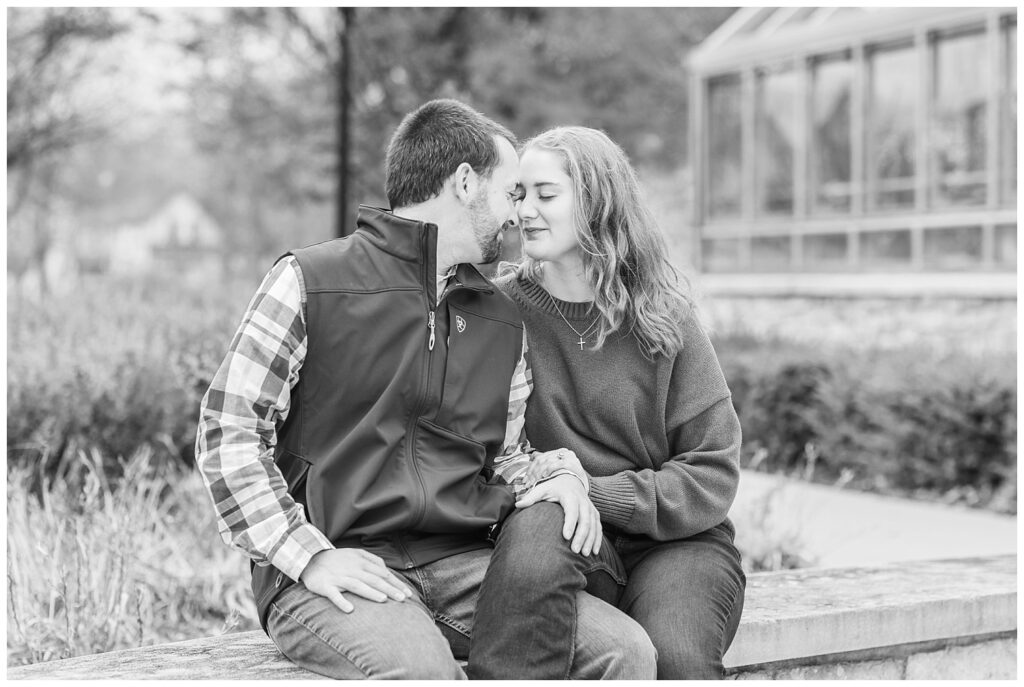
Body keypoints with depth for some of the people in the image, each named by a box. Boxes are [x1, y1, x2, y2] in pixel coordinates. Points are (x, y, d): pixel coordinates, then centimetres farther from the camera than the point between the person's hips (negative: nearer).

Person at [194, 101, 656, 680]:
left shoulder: (505, 321, 18)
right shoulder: (310, 282, 1)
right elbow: (227, 432, -2)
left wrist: (556, 476, 3)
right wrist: (311, 556, -12)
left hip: (463, 563, 5)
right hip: (335, 573, -5)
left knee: (628, 651, -16)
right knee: (422, 670, -36)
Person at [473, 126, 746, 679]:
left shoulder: (663, 316, 3)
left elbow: (714, 472, -1)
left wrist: (599, 494, -15)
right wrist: (526, 479, -17)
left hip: (674, 540, 0)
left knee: (674, 655, -32)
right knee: (528, 555, -36)